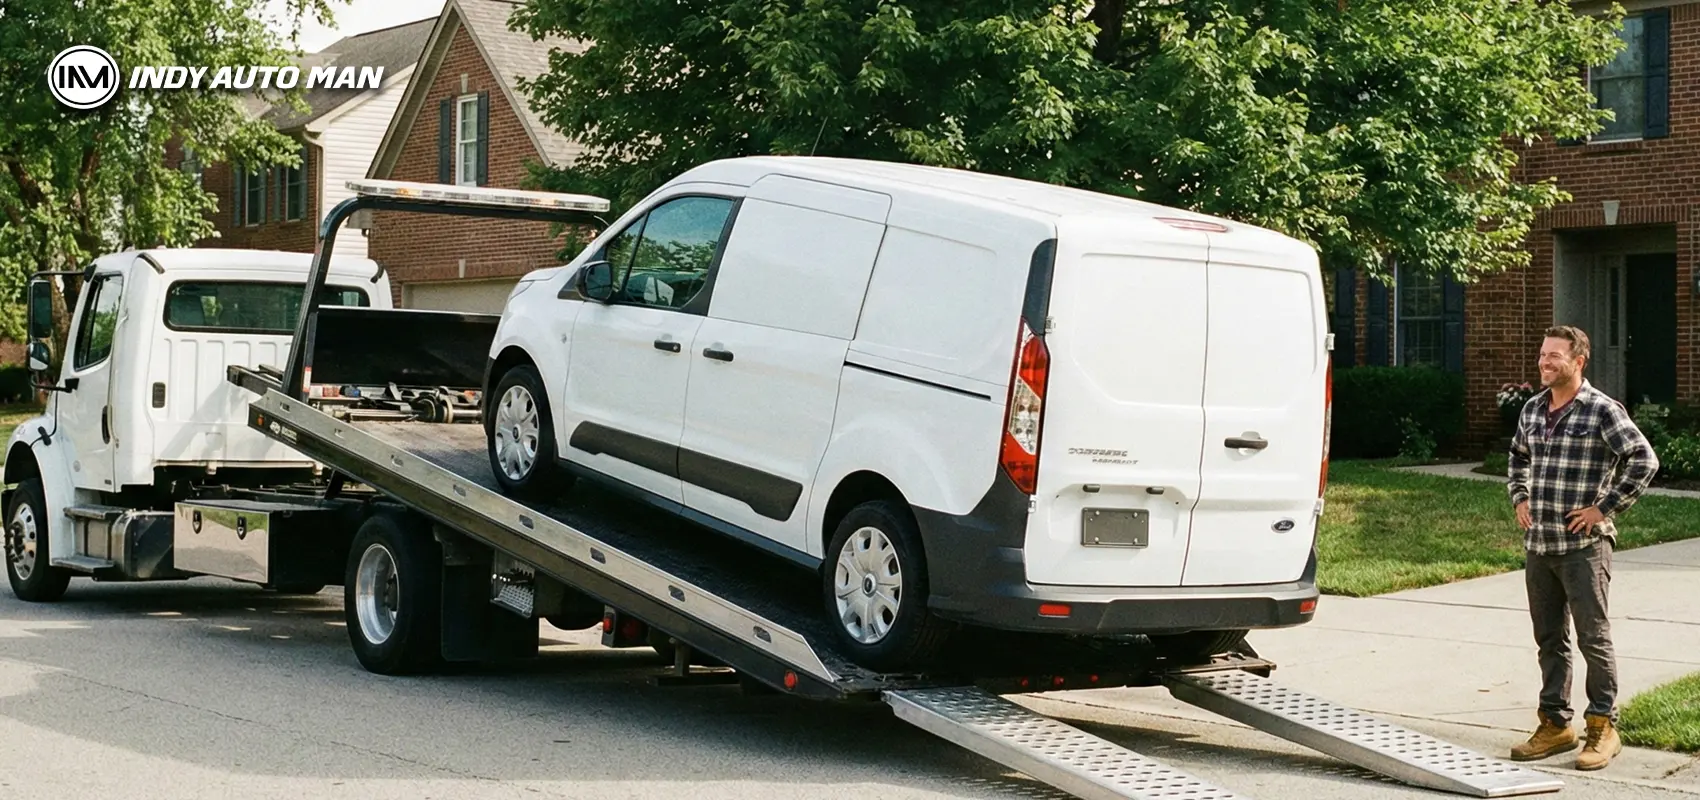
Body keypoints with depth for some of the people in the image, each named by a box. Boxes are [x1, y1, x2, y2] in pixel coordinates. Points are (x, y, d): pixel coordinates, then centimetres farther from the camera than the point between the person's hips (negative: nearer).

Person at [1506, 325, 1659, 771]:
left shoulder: (1602, 411, -9)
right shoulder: (1533, 409, 11)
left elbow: (1644, 461, -15)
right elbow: (1518, 456, 30)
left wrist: (1604, 508, -14)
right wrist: (1520, 499, 17)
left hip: (1584, 547, -7)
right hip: (1538, 545, 7)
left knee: (1593, 638, -1)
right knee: (1549, 640, 11)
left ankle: (1603, 728, 7)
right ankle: (1555, 726, 19)